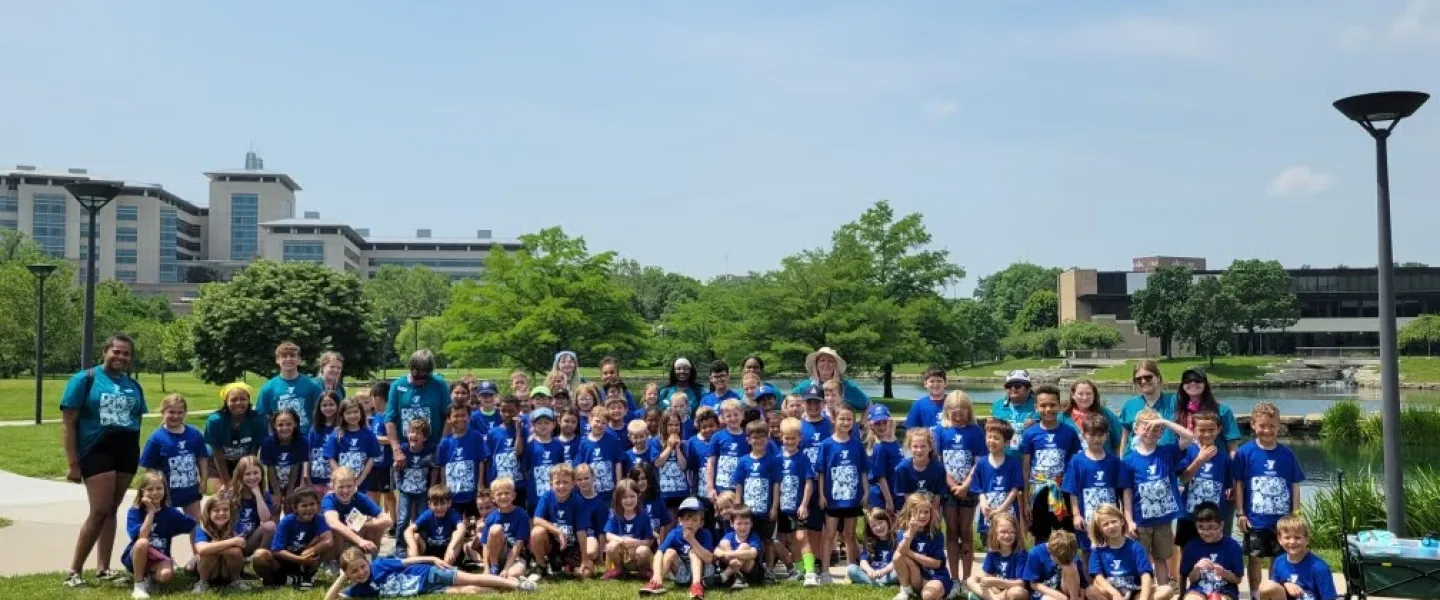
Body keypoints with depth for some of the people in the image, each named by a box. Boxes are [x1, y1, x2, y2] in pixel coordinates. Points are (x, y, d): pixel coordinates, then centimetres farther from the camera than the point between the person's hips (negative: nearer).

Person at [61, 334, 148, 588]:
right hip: (96, 452, -5)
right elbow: (69, 423, -6)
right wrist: (73, 463, -11)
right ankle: (73, 571, 0)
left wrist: (136, 457, 12)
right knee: (100, 511, -11)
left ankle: (103, 568, 18)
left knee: (112, 510, 10)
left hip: (126, 453, 5)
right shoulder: (85, 379, -4)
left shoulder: (134, 385, 11)